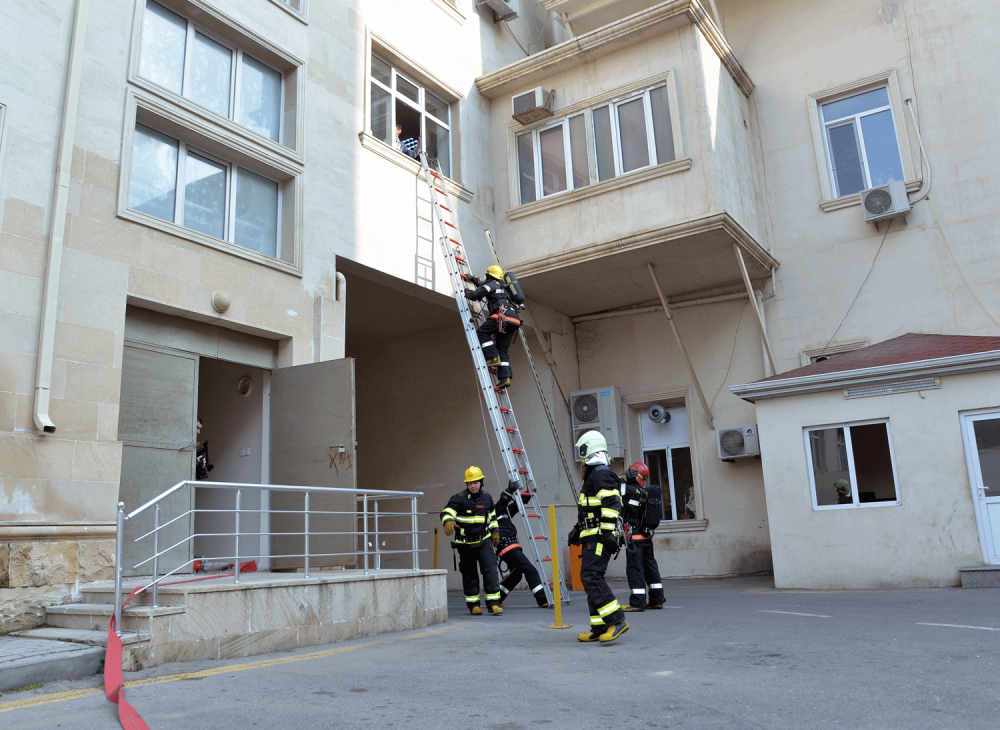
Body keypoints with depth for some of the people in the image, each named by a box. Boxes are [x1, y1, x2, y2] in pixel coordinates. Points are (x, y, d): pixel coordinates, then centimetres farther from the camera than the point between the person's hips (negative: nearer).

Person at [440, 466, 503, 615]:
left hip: (484, 541, 2)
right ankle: (473, 605, 18)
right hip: (465, 544, -2)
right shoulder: (459, 498, -8)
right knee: (469, 575, 5)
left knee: (490, 571, -9)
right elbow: (447, 512, -21)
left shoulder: (487, 497, 6)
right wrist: (448, 522, -42)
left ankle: (493, 603, -4)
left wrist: (495, 531, 20)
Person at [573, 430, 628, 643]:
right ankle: (599, 629, 13)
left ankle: (617, 621, -18)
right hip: (593, 537, 11)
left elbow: (611, 504, -21)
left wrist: (608, 532, -24)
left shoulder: (601, 473, -12)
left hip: (600, 537, -11)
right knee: (591, 578, 10)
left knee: (591, 576, -18)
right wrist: (579, 528, 33)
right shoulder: (593, 474, 22)